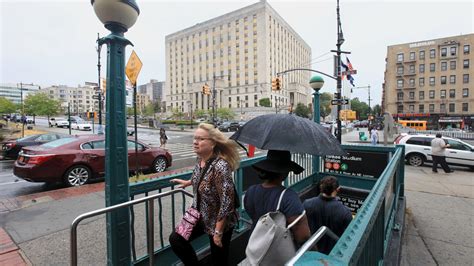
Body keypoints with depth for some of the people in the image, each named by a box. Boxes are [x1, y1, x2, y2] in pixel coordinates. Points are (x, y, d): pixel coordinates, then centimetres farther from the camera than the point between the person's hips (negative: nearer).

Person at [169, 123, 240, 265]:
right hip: (201, 215, 7)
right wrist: (188, 182, 22)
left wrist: (218, 232, -22)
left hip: (219, 221, -7)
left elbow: (227, 202, -28)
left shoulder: (220, 166, -31)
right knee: (175, 239, 7)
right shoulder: (200, 159, -6)